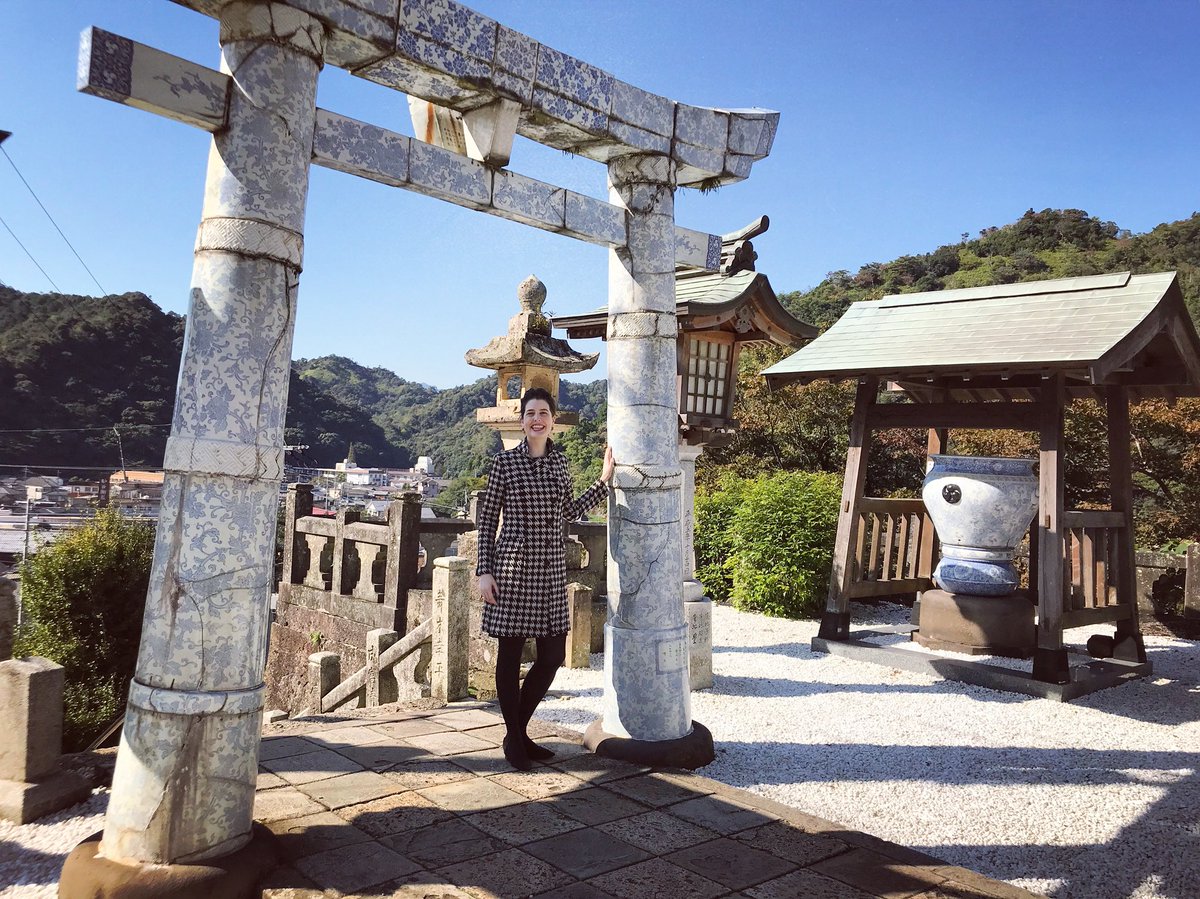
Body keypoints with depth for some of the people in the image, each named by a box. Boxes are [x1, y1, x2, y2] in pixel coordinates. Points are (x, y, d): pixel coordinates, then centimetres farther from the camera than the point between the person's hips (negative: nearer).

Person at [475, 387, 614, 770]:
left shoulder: (560, 461, 9)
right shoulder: (505, 462, -4)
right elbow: (487, 519, -2)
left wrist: (604, 481, 17)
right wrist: (485, 572, -7)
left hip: (551, 568, 5)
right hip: (513, 567, -5)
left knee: (553, 655, 7)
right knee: (511, 655, 5)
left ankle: (520, 730, 26)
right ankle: (513, 738, 22)